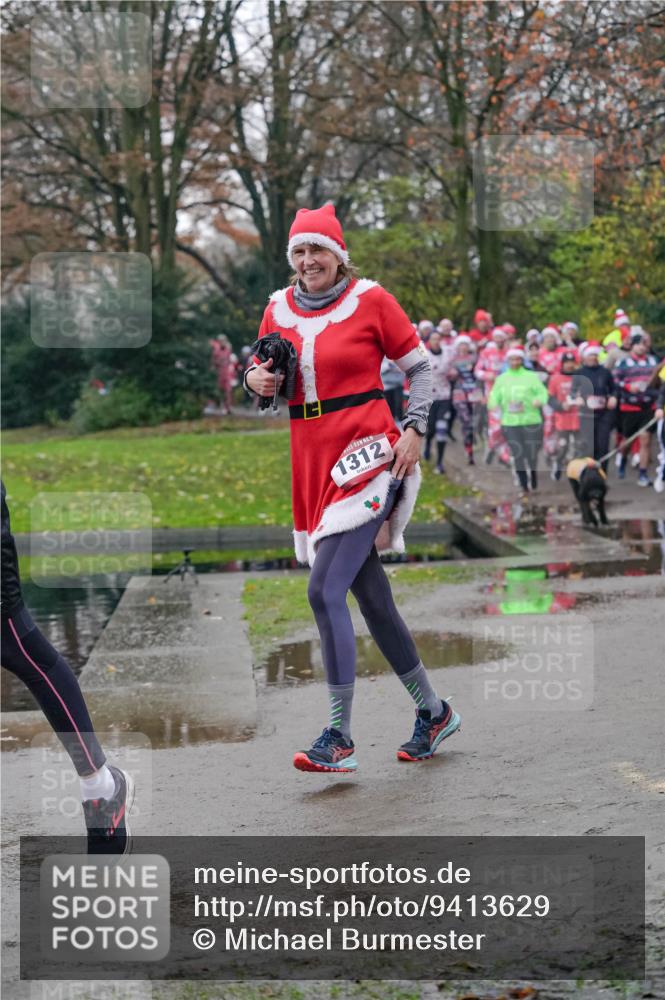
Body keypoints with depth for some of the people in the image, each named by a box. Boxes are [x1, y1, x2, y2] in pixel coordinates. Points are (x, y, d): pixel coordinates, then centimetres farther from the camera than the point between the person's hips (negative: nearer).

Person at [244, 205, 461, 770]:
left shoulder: (370, 299, -4)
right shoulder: (278, 310, 9)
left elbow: (419, 366, 2)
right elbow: (265, 376, 19)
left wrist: (414, 430, -9)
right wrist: (258, 381, -4)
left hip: (365, 458, -6)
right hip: (312, 466, 6)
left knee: (325, 590, -16)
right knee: (370, 596, 11)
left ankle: (340, 739, -10)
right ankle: (433, 712, 27)